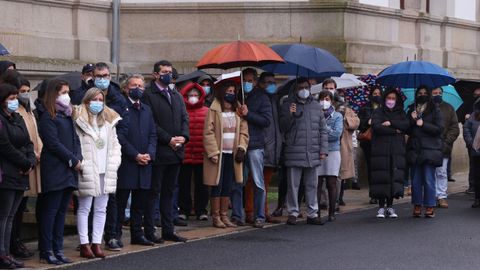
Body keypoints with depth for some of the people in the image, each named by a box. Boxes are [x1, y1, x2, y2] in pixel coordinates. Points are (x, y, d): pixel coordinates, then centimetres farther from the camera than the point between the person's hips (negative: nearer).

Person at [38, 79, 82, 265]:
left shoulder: (67, 116, 17)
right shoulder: (47, 117, -8)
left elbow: (75, 139, 15)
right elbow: (54, 144, -14)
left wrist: (78, 159, -2)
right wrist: (73, 160, -11)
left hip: (69, 170, 8)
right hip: (54, 171, -8)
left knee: (61, 211, 9)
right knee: (50, 211, -4)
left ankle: (58, 250, 13)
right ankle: (46, 252, -1)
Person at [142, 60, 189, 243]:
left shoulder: (177, 96, 19)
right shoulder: (148, 95, -5)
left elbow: (184, 118, 13)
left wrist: (183, 136, -5)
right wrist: (168, 139, -16)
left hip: (175, 152, 7)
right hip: (158, 151, -7)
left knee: (169, 191, 11)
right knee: (154, 192, -3)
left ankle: (168, 230, 16)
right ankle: (149, 231, 1)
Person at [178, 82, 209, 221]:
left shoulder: (207, 112, 5)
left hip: (202, 156, 1)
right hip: (184, 155, -1)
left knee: (201, 184, 9)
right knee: (184, 184, 7)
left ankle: (201, 211, 18)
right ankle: (184, 210, 17)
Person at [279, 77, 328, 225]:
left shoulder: (316, 106, 14)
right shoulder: (288, 105, 4)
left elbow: (322, 130, 14)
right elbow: (282, 128, 2)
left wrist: (323, 150, 7)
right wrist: (289, 116, -16)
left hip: (313, 154, 3)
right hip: (294, 153, -3)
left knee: (312, 185, 7)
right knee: (293, 185, 0)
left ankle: (312, 213, 13)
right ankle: (293, 213, 9)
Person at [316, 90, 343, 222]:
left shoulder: (337, 116, 8)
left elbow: (337, 133, -5)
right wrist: (328, 132, -10)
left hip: (333, 151, 0)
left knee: (332, 183, -1)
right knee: (317, 183, -3)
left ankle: (332, 213, 4)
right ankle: (316, 212, 1)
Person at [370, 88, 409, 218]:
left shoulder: (400, 113, 16)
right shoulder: (378, 112, 7)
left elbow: (407, 125, -3)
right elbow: (376, 126, -11)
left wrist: (390, 123, -10)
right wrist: (395, 131, -7)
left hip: (397, 150, 2)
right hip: (381, 150, -2)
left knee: (395, 177, -4)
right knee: (382, 178, -7)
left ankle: (390, 206, 5)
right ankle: (381, 207, 0)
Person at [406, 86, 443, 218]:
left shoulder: (434, 109, 4)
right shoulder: (412, 110, 15)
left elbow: (439, 129, -4)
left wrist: (423, 124, -10)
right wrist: (412, 120, -5)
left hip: (430, 149, -4)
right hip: (415, 149, 4)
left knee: (429, 179, -6)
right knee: (416, 180, 4)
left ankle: (430, 207, -1)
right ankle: (417, 206, 11)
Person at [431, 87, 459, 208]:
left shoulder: (448, 108, 10)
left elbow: (455, 128, 7)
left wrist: (447, 142, -5)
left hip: (444, 147, 2)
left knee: (442, 173, 3)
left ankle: (442, 197, 6)